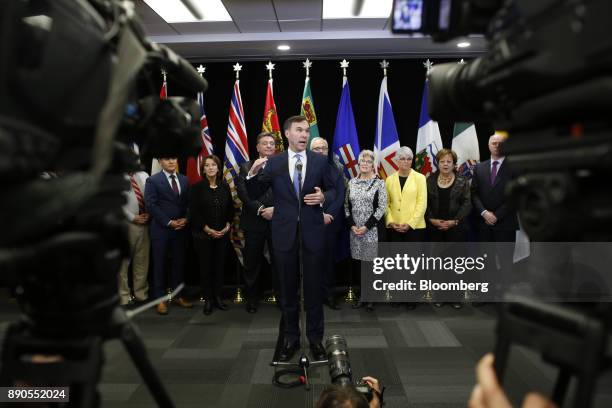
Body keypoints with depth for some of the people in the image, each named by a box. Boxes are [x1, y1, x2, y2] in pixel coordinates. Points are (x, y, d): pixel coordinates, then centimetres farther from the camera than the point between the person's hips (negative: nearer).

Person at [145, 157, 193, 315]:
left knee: (179, 262, 9)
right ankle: (160, 299, 11)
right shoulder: (152, 180, -3)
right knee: (160, 264, 2)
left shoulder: (184, 179, 12)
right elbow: (151, 205, -10)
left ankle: (178, 295, 20)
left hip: (181, 229, 4)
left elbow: (189, 202, 11)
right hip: (161, 229, -4)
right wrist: (169, 222, -14)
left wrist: (185, 219, -6)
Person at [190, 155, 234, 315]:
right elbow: (194, 212, -7)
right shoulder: (197, 187, -4)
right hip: (203, 234, -3)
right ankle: (208, 300, 12)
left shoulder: (224, 186, 5)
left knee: (219, 265, 6)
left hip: (223, 234, 3)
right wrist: (208, 229, -12)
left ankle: (217, 297, 17)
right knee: (205, 266, 3)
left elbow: (230, 208, 10)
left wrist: (227, 226, -4)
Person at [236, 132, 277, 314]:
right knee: (252, 262, 9)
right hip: (254, 222, 0)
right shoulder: (247, 167, 6)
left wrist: (276, 209, -16)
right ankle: (251, 297, 22)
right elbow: (243, 192, -5)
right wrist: (261, 209, -15)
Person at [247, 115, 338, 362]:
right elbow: (255, 194, 1)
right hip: (284, 231, 1)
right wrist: (253, 173, -17)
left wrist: (323, 197, -15)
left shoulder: (320, 161, 1)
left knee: (314, 287, 8)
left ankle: (315, 339, 23)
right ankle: (290, 338, 26)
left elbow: (333, 190, 7)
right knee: (288, 288, 11)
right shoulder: (273, 163, 0)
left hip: (312, 231, 0)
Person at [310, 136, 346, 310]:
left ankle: (328, 294, 19)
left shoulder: (337, 170, 7)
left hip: (330, 223, 2)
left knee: (329, 259, 8)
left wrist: (328, 214, -12)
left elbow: (340, 196, 0)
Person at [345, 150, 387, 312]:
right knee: (360, 262, 8)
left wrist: (367, 226, -13)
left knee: (372, 263, 1)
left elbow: (382, 208, -8)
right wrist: (352, 225, -4)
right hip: (355, 230, 3)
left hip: (372, 229, -3)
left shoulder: (379, 183, -3)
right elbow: (347, 205, 9)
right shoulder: (352, 182, 8)